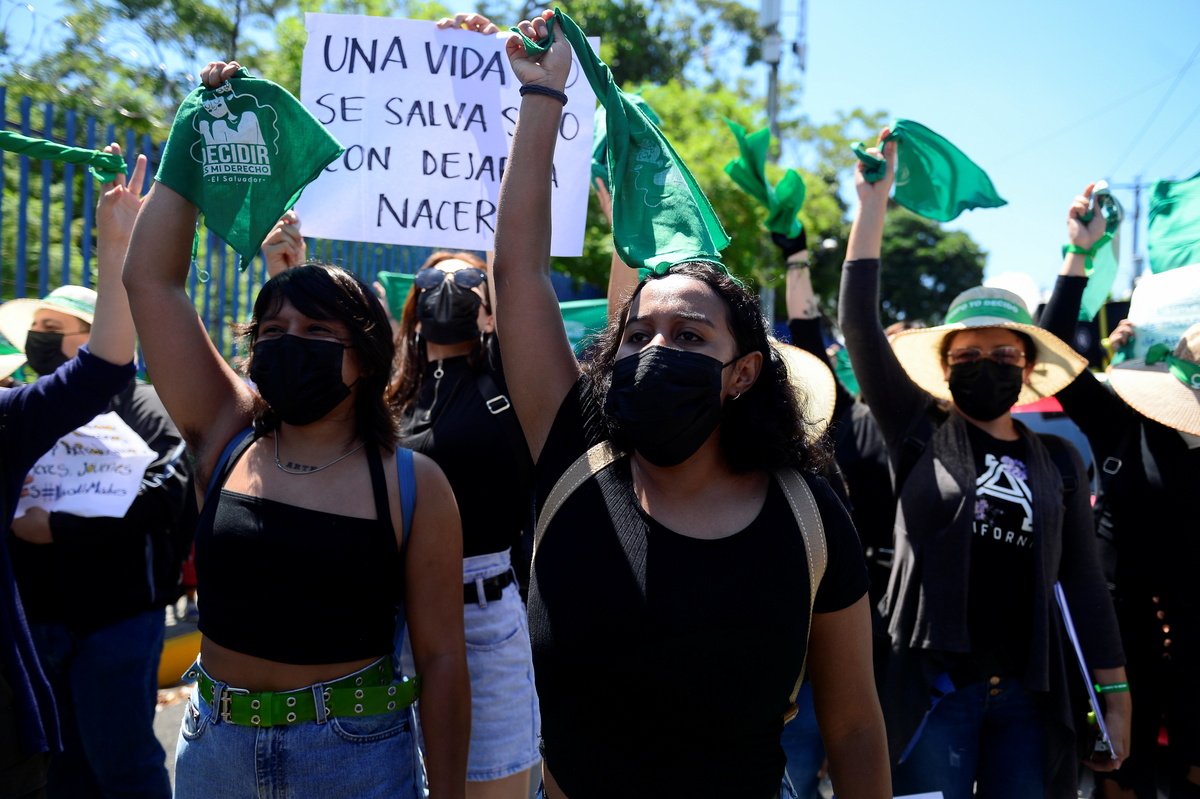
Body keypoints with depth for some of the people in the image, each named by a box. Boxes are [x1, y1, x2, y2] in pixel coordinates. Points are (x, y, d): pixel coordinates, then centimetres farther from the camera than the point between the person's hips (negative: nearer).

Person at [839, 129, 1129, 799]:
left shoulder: (1059, 459, 9)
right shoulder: (922, 433, 1)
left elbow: (1084, 578, 10)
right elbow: (860, 325, -7)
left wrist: (1116, 693, 6)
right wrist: (874, 203, -10)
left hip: (1029, 693, 3)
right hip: (934, 684, -3)